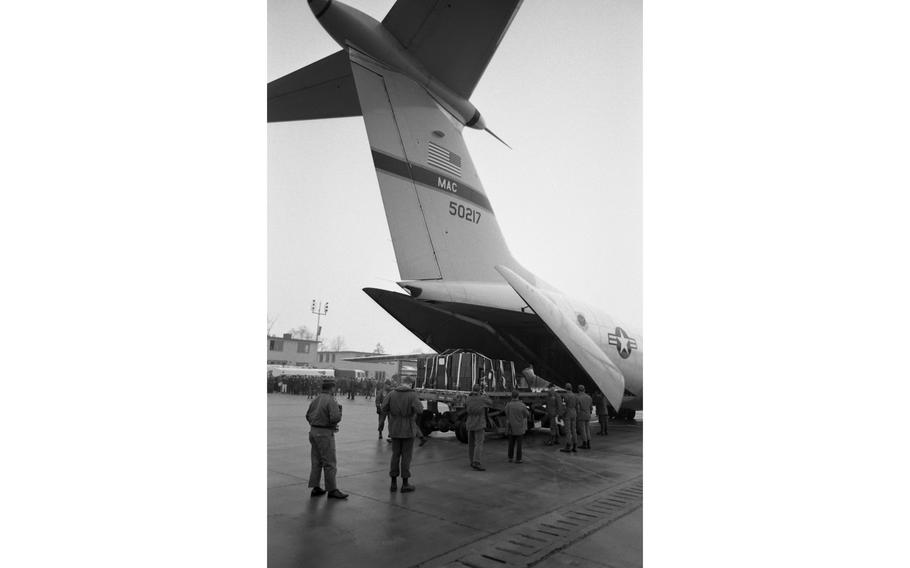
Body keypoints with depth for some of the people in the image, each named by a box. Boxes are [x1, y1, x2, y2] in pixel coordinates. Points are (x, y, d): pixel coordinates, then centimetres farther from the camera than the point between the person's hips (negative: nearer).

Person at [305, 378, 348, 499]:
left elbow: (308, 416, 14)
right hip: (325, 434, -8)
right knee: (329, 463, -1)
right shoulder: (331, 401, -16)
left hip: (313, 431, 8)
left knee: (316, 461, 15)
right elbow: (335, 418, -24)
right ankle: (332, 490, 4)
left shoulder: (315, 399, 8)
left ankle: (315, 488, 20)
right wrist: (339, 409, -5)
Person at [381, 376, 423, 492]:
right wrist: (418, 403, -3)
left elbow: (384, 407, -6)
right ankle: (405, 484, 12)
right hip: (408, 430, -3)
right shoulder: (412, 395, -13)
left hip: (395, 429, 3)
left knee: (395, 454, 14)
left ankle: (393, 483, 19)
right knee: (406, 456, 6)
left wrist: (392, 414, 10)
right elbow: (419, 410, -22)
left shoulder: (392, 394, -3)